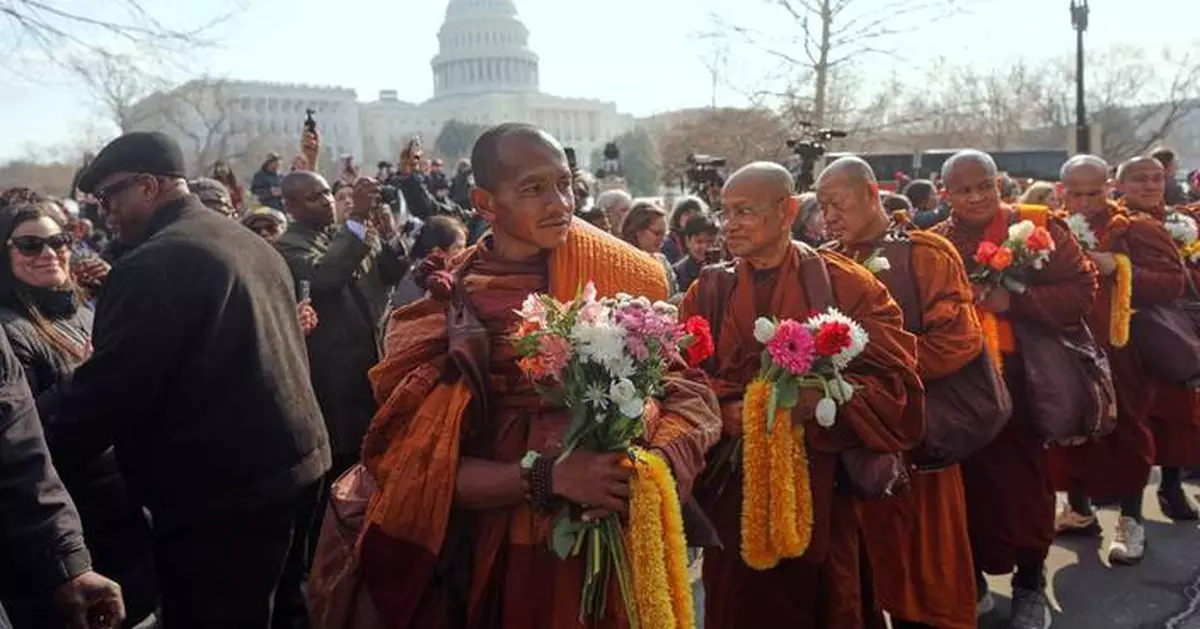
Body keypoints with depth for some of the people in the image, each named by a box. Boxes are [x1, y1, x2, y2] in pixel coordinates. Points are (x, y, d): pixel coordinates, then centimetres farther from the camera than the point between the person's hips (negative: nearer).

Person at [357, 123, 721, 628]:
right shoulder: (443, 307, -9)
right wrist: (549, 476, -25)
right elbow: (418, 466, -12)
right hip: (493, 555, -1)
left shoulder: (622, 273, -6)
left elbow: (685, 391, -5)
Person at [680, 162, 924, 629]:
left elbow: (894, 380, -9)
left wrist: (825, 401, -25)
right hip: (734, 488, 2)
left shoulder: (843, 284, -2)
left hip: (819, 484, -2)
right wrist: (724, 413, -21)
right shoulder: (708, 292, 5)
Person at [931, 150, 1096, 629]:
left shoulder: (1038, 227, -1)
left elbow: (1080, 292, -8)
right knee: (968, 480, 8)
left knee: (1023, 480, 5)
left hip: (1022, 380, -2)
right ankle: (970, 577, 29)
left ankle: (1030, 584, 26)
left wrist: (1014, 301, -20)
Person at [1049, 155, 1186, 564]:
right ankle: (1079, 510, 28)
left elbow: (1173, 283, -12)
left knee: (1124, 430, 4)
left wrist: (1119, 269, -22)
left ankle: (1131, 520, 18)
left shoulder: (1136, 229, -6)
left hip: (1119, 353, -4)